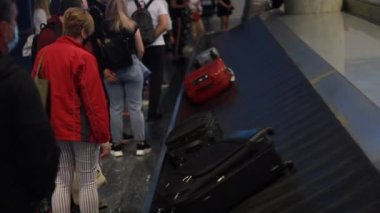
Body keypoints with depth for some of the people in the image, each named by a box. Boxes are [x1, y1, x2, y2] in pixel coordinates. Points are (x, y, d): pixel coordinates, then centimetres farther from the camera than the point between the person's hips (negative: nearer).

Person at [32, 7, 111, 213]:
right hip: (82, 129, -5)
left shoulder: (43, 54, 1)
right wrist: (104, 136, -8)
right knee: (87, 182, 8)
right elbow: (95, 101, -16)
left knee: (61, 182, 13)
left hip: (54, 129, 5)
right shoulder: (84, 58, -16)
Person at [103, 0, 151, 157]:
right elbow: (141, 50, 3)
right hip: (132, 67, 0)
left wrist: (105, 69, -7)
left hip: (111, 70, 0)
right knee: (135, 107, 5)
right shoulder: (132, 26, -2)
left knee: (115, 108, 7)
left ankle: (116, 145, 11)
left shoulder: (104, 27, -4)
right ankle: (140, 144, 11)